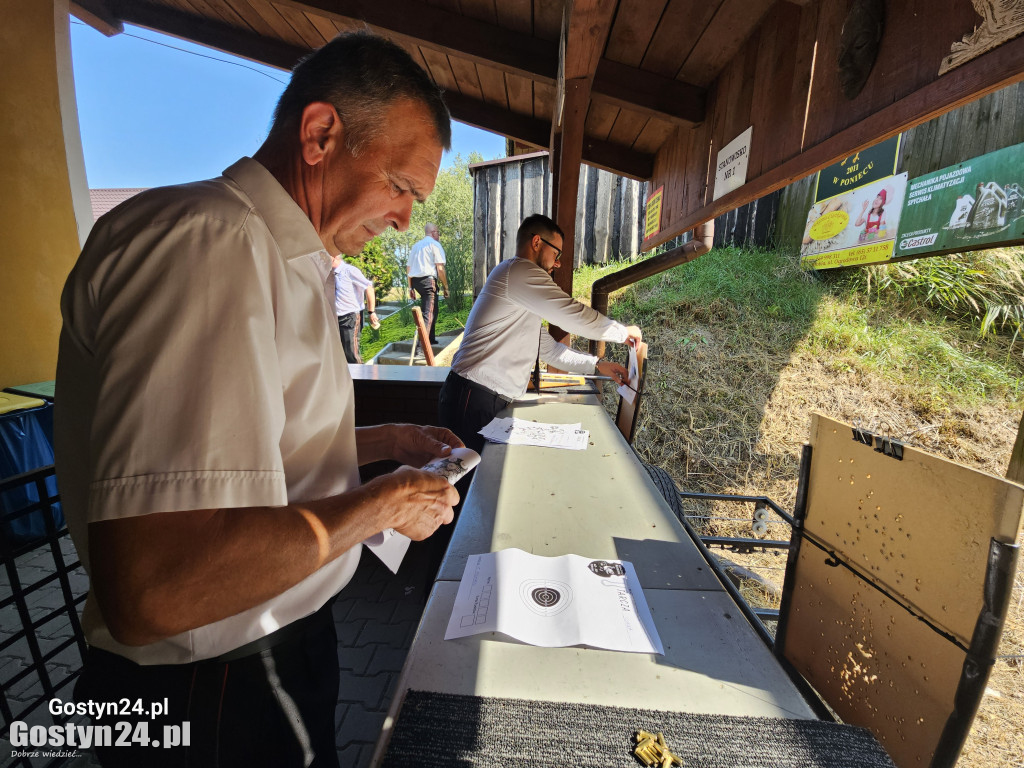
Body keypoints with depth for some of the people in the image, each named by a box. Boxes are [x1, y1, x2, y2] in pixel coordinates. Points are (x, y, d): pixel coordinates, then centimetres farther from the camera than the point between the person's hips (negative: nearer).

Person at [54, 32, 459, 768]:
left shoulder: (275, 255, 7)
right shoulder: (204, 238, -27)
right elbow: (155, 587, -36)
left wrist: (380, 441, 6)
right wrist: (383, 502, -23)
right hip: (219, 691, -8)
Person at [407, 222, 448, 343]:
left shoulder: (416, 245, 22)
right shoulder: (435, 244, 1)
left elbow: (408, 268, 20)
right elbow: (440, 268, -8)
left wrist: (411, 288, 22)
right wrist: (445, 287, -3)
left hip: (415, 281, 8)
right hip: (428, 280, -7)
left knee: (434, 307, 21)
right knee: (428, 313, -9)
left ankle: (431, 338, 25)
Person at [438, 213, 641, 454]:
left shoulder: (522, 298, 23)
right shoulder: (519, 271, -9)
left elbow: (548, 348, 23)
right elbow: (576, 316, -12)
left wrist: (597, 364, 17)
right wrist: (624, 332, 4)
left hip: (492, 401, 10)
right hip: (473, 400, -10)